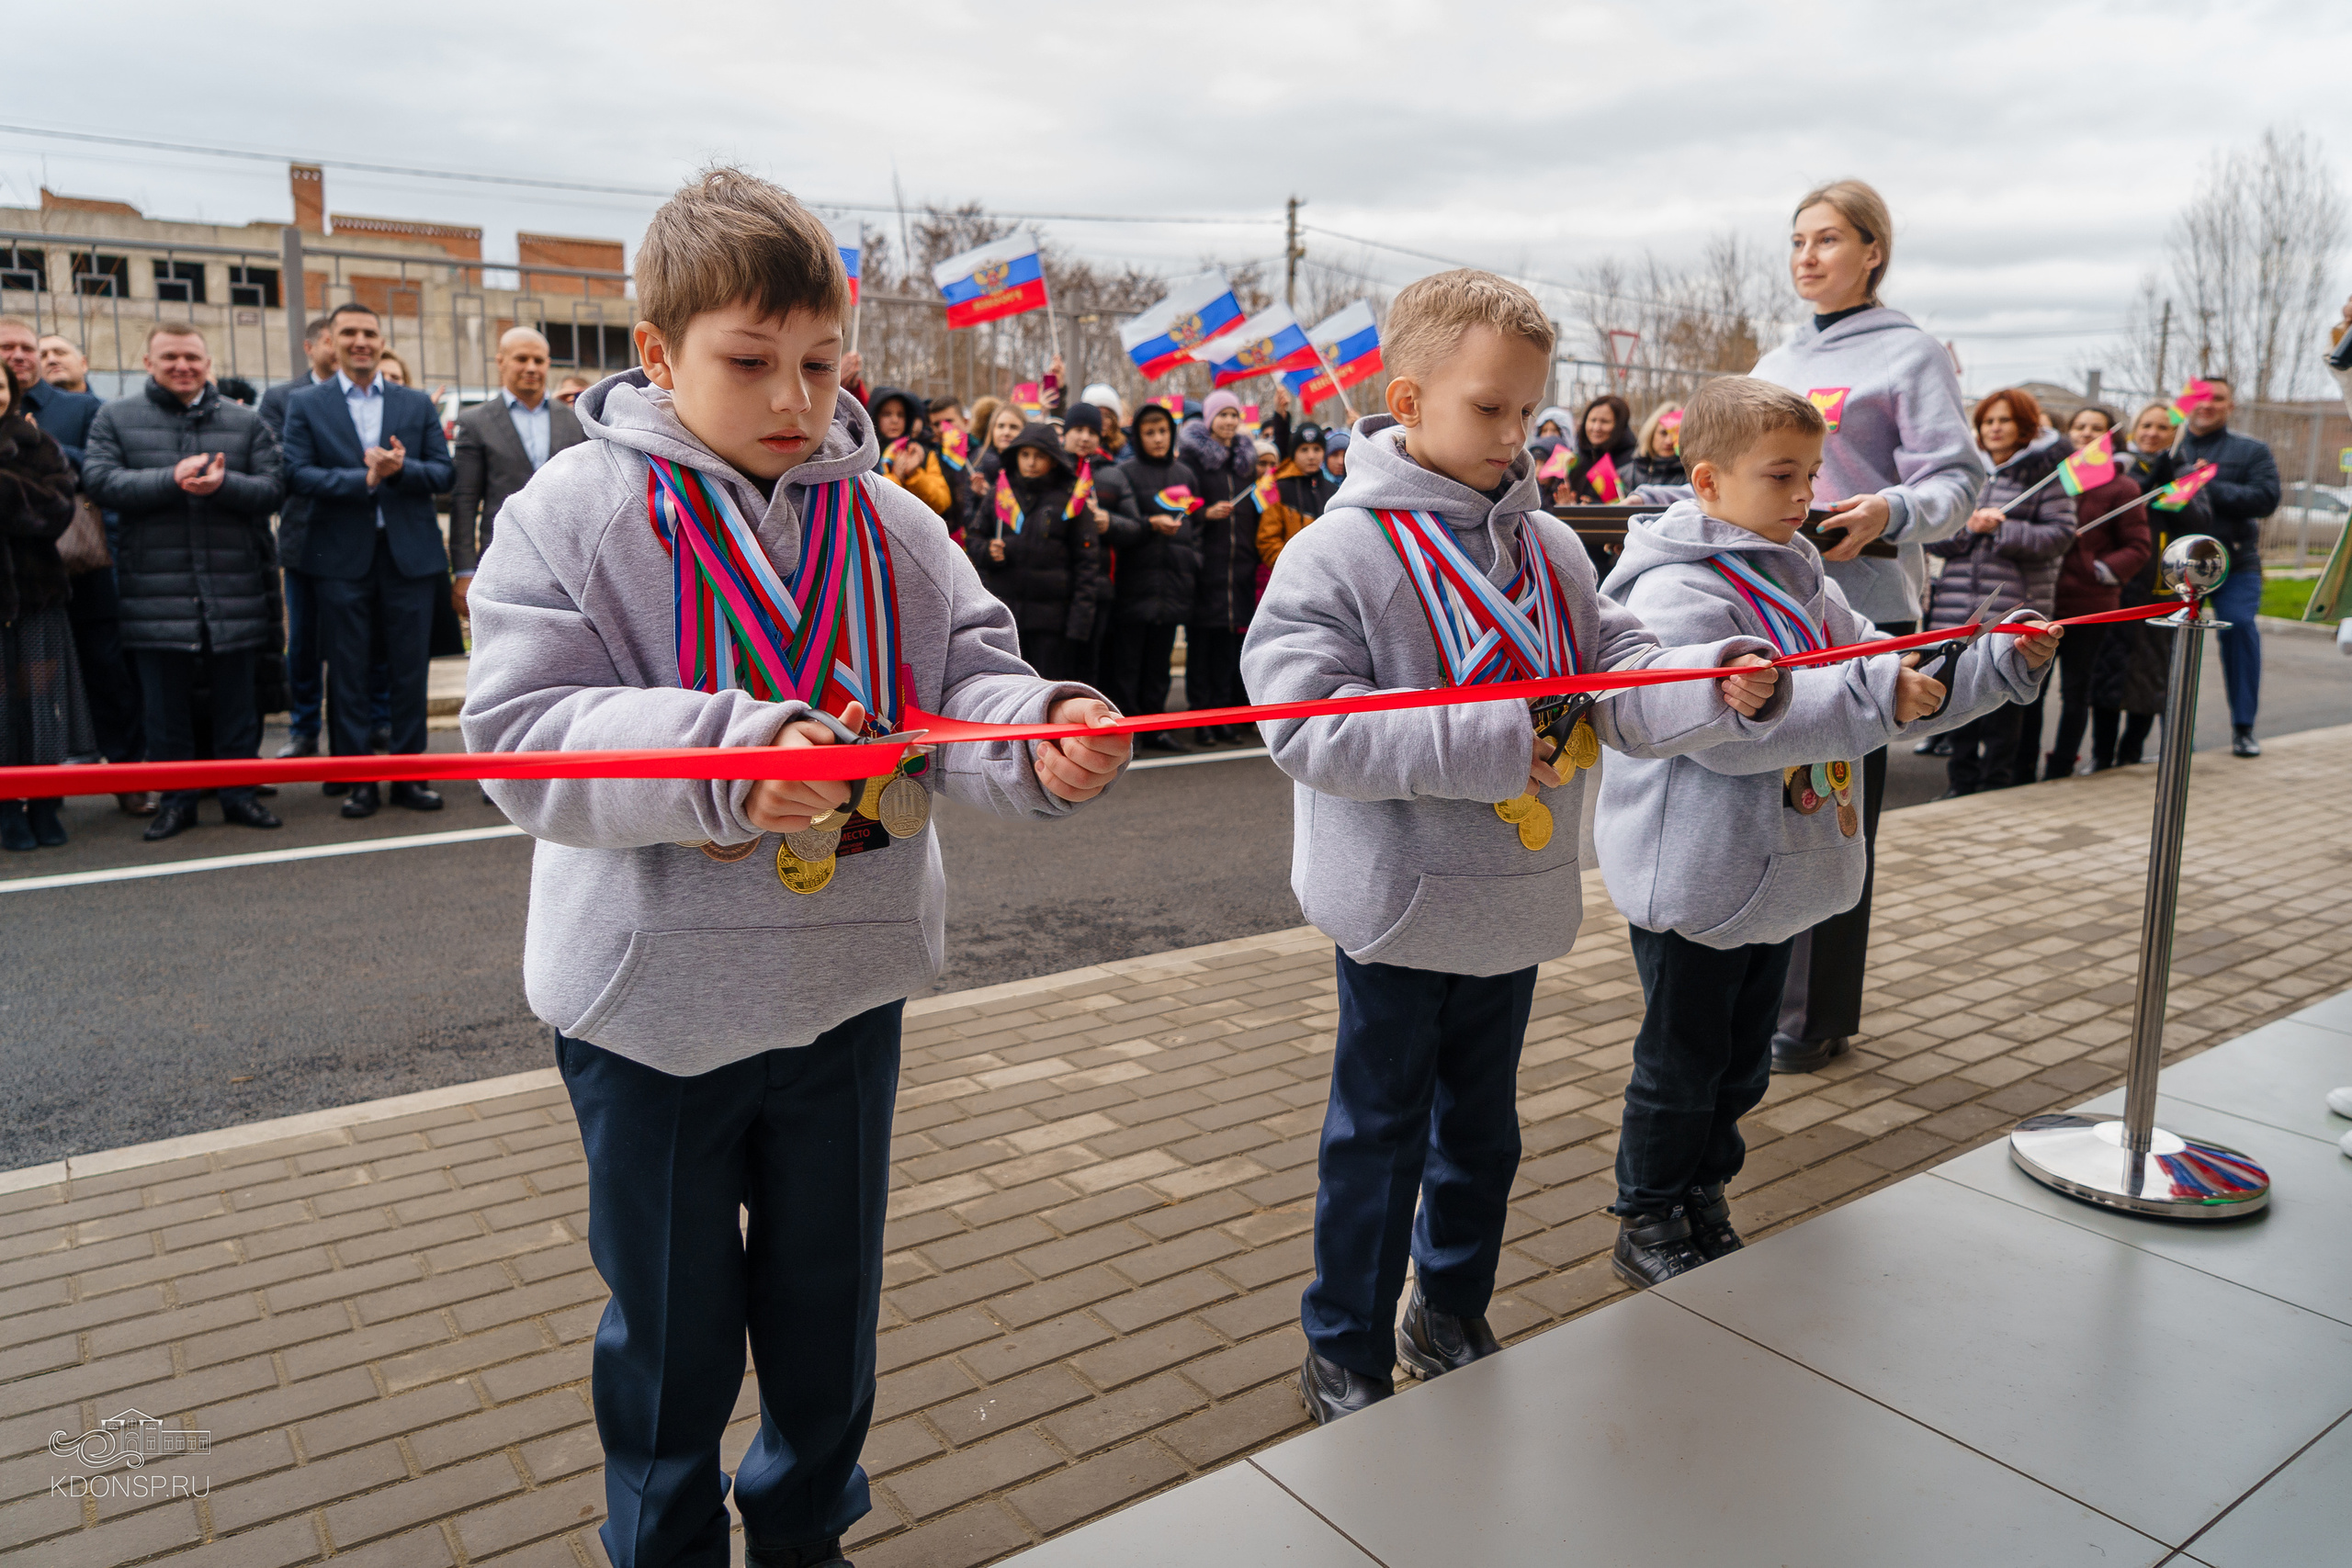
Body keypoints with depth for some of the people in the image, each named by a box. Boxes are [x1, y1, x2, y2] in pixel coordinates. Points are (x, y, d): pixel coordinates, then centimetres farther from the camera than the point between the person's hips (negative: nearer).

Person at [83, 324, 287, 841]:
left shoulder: (245, 420, 11)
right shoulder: (116, 418, 9)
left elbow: (273, 487, 1)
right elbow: (100, 482, -4)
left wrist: (223, 484, -18)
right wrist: (171, 479, -16)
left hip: (235, 590, 1)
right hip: (156, 592, 0)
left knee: (236, 698, 7)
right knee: (164, 702, 5)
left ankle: (239, 794, 17)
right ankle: (175, 799, 15)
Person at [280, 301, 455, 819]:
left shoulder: (418, 404, 12)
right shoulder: (305, 404, 6)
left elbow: (443, 473, 4)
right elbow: (297, 474, -5)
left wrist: (401, 469, -15)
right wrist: (364, 478, -16)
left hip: (409, 553, 1)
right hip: (343, 556, -1)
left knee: (411, 669, 4)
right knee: (347, 672, 3)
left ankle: (409, 775, 13)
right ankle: (358, 780, 11)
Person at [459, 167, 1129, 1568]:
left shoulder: (892, 524, 0)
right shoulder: (571, 514, -9)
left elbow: (968, 678, -5)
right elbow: (526, 733, -18)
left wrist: (1044, 730, -28)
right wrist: (723, 753, -34)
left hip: (849, 983, 3)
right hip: (655, 996, -3)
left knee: (830, 1294, 20)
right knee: (671, 1322, 16)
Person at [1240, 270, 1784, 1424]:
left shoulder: (1550, 549, 5)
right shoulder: (1338, 551, -14)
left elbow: (1619, 682, 3)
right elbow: (1306, 723, -23)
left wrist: (1719, 688, -18)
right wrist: (1482, 741, -25)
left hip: (1516, 898, 6)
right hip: (1399, 906, -5)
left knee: (1482, 1124, 20)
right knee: (1378, 1134, 9)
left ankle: (1451, 1317, 41)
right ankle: (1343, 1353, 28)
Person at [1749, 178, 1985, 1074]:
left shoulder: (1909, 354, 1)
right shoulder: (1775, 365, 21)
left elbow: (1957, 479, -6)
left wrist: (1889, 512, -26)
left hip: (1859, 609, -6)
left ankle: (1818, 1019, 6)